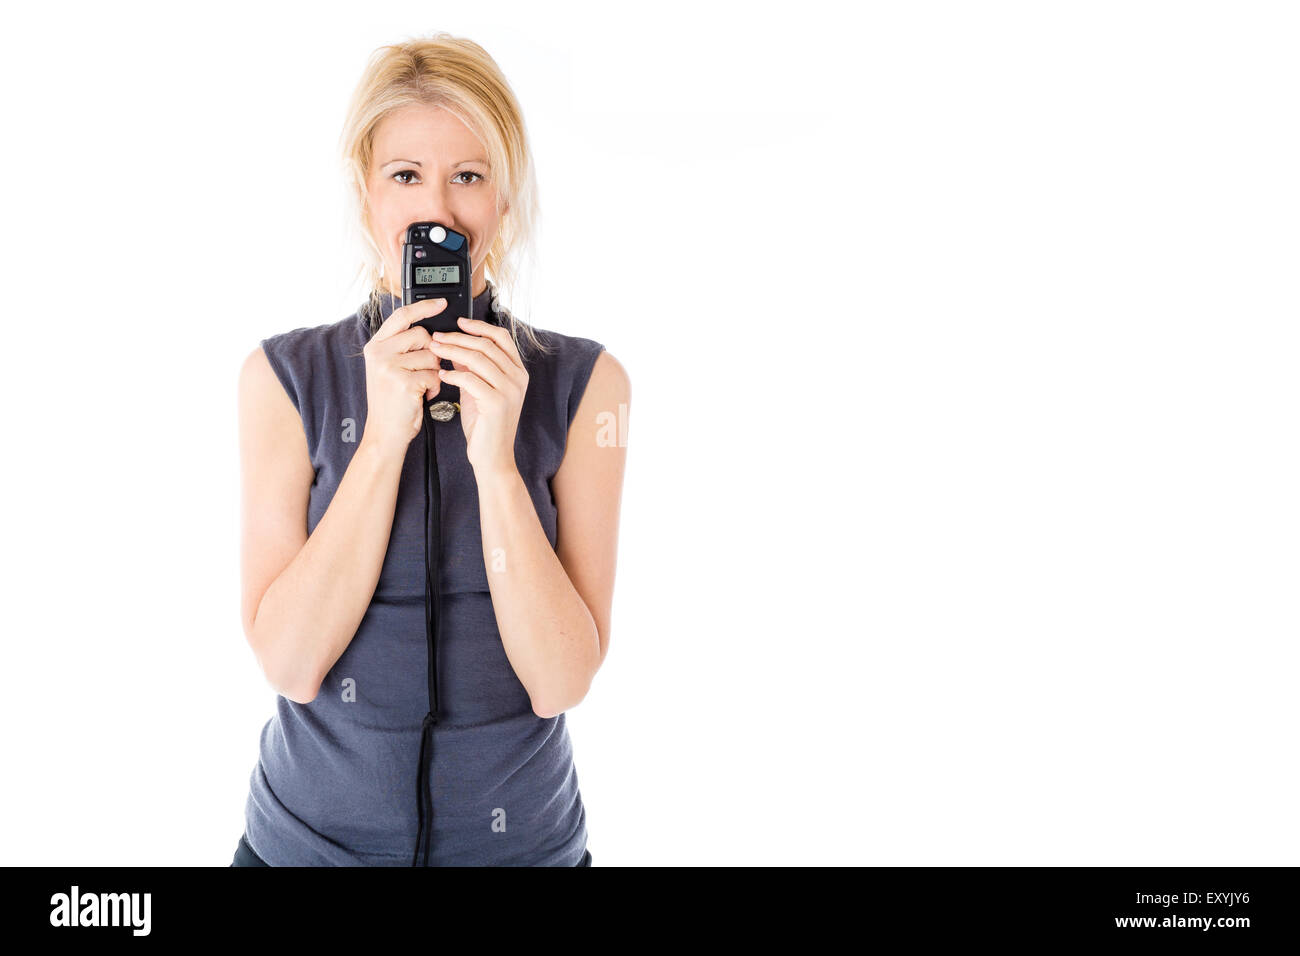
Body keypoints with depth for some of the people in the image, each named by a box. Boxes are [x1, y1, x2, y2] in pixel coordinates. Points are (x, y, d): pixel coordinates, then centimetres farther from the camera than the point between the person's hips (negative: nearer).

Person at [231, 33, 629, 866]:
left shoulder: (584, 383, -9)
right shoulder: (286, 376, -7)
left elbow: (561, 680, -14)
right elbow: (290, 662, -15)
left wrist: (495, 459, -24)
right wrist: (384, 437, -21)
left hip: (521, 833, 0)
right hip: (312, 834, 1)